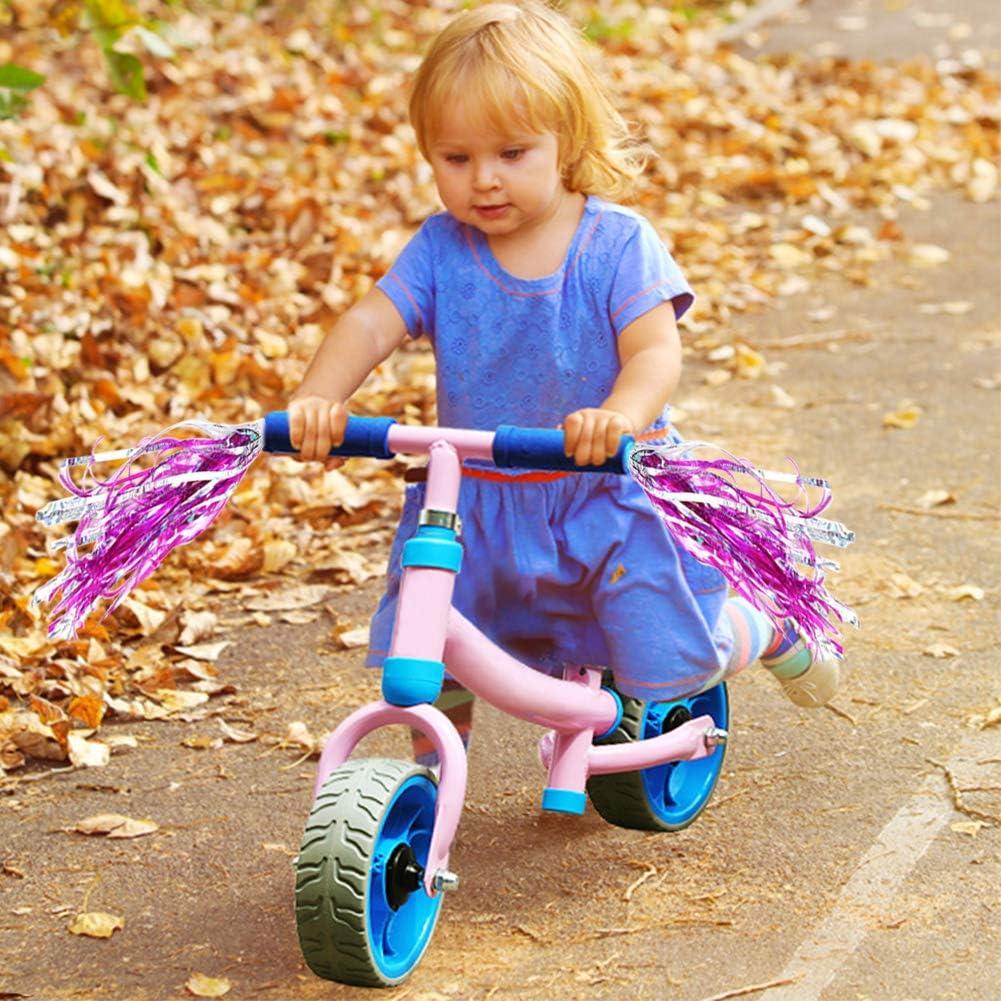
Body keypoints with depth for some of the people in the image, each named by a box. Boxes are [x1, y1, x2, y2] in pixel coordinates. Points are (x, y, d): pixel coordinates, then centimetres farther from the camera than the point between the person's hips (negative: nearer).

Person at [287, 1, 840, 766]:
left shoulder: (616, 243, -13)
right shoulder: (440, 250, -6)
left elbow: (657, 350, -23)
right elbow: (370, 325, -17)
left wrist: (620, 415, -45)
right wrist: (316, 399, -37)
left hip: (605, 495, -2)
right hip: (473, 501, 3)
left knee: (665, 667, -4)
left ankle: (764, 625, 30)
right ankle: (433, 763, 26)